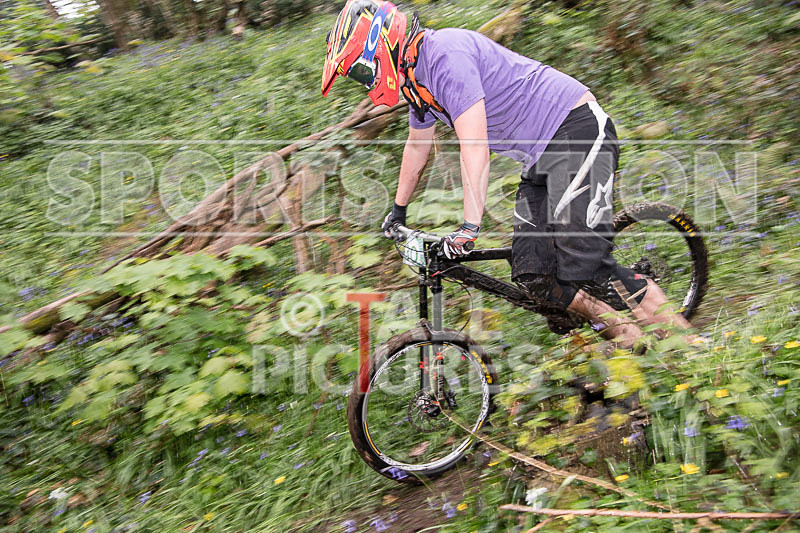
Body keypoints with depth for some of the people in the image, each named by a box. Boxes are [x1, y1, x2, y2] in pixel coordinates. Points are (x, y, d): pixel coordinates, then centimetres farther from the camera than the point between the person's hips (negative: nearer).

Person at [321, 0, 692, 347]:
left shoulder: (444, 52, -18)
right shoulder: (417, 77, 13)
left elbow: (474, 146, -25)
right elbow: (417, 146, 28)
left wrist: (469, 227, -26)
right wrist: (397, 210, 36)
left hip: (578, 132, -9)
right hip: (541, 155, 9)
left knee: (584, 269, -18)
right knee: (531, 275, -2)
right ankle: (627, 339, 10)